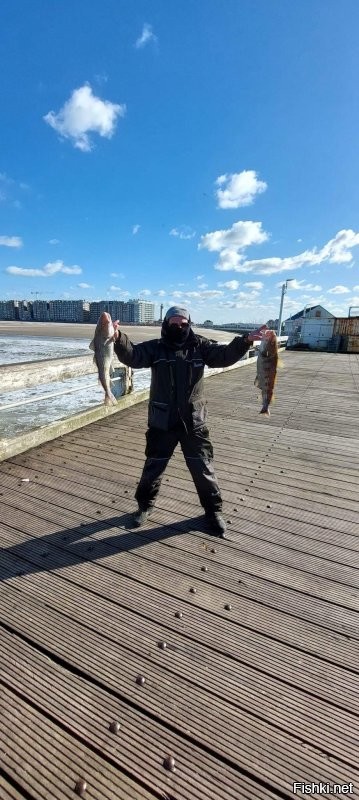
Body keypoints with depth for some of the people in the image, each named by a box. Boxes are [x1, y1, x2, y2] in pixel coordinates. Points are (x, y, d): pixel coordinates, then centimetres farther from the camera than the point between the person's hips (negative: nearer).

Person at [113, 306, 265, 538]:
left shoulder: (199, 346, 1)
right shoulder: (155, 347, -1)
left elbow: (225, 355, -8)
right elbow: (132, 356, -15)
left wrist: (245, 341, -25)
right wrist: (118, 338, -34)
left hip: (194, 421, 0)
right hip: (162, 422, 0)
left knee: (203, 468, 12)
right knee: (153, 466, 16)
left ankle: (214, 510, 34)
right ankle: (145, 505, 40)